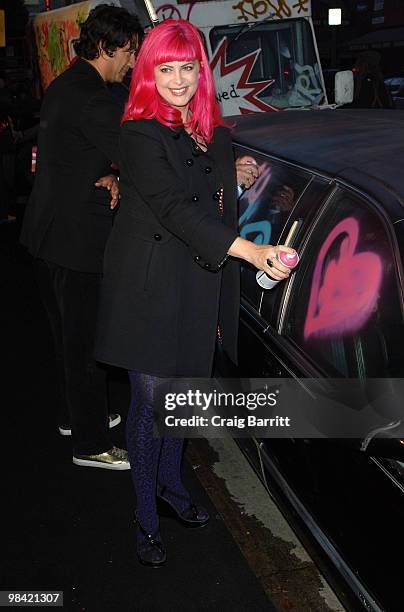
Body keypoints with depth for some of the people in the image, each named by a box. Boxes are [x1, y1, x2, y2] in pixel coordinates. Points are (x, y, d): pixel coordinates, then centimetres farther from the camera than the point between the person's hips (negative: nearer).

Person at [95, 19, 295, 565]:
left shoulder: (216, 135, 9)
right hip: (151, 284, -6)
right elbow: (173, 209, -26)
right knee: (151, 400, 2)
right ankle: (146, 520, 17)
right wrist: (251, 251, -34)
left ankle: (170, 483, 39)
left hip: (200, 285, 6)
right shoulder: (141, 133, -13)